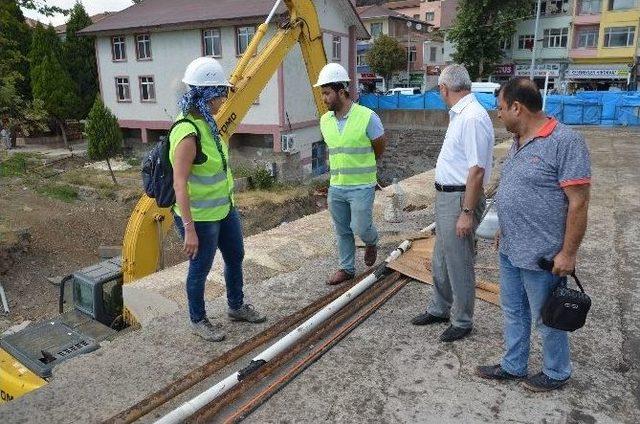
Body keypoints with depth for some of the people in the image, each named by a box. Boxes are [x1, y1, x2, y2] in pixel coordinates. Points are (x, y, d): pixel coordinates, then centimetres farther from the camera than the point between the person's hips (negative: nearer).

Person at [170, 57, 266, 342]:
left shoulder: (206, 123, 2)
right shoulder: (187, 132, -25)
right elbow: (179, 184, -27)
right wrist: (189, 229, -28)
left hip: (224, 208, 9)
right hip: (200, 217, -9)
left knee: (236, 256, 22)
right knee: (200, 269, 10)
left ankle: (237, 306, 43)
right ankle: (198, 321, 33)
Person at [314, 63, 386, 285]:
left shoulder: (367, 117, -14)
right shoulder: (325, 120, 2)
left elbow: (379, 148, 0)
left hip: (361, 186, -5)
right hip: (336, 186, 5)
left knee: (360, 228, -3)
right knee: (342, 231, 12)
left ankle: (371, 242, 32)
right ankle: (346, 268, 29)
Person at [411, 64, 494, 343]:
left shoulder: (473, 118, -20)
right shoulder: (459, 114, 12)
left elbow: (477, 170, -24)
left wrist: (467, 213, -23)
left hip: (460, 199, -10)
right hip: (446, 195, 10)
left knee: (459, 265, 5)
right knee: (440, 261, 21)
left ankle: (462, 322, 23)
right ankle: (439, 309, 38)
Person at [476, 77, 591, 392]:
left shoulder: (565, 141, -19)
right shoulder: (519, 142, 8)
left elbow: (578, 203, -20)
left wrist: (568, 253, -19)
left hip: (542, 256, -8)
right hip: (510, 250, 8)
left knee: (546, 319, 11)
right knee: (513, 313, 20)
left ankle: (556, 373, 33)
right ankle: (513, 366, 37)